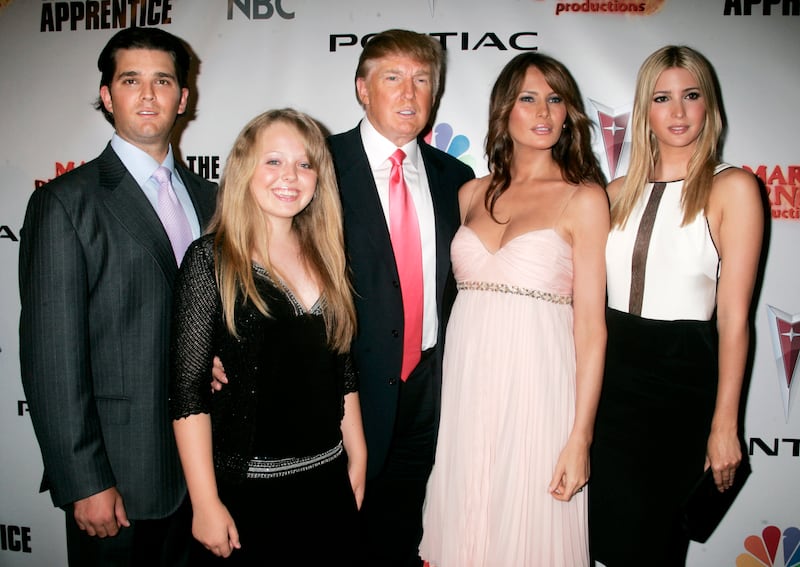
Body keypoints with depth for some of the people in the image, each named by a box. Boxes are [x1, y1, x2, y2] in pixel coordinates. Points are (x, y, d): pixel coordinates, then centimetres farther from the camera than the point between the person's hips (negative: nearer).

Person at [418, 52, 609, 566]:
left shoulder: (583, 198, -3)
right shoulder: (472, 193, 9)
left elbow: (591, 326, -7)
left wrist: (581, 437, -10)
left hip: (534, 388, -3)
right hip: (465, 386, 4)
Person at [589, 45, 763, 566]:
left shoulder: (732, 188, -6)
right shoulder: (619, 193, 7)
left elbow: (733, 314, -10)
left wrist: (725, 424, -11)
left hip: (684, 373, -3)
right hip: (612, 371, 4)